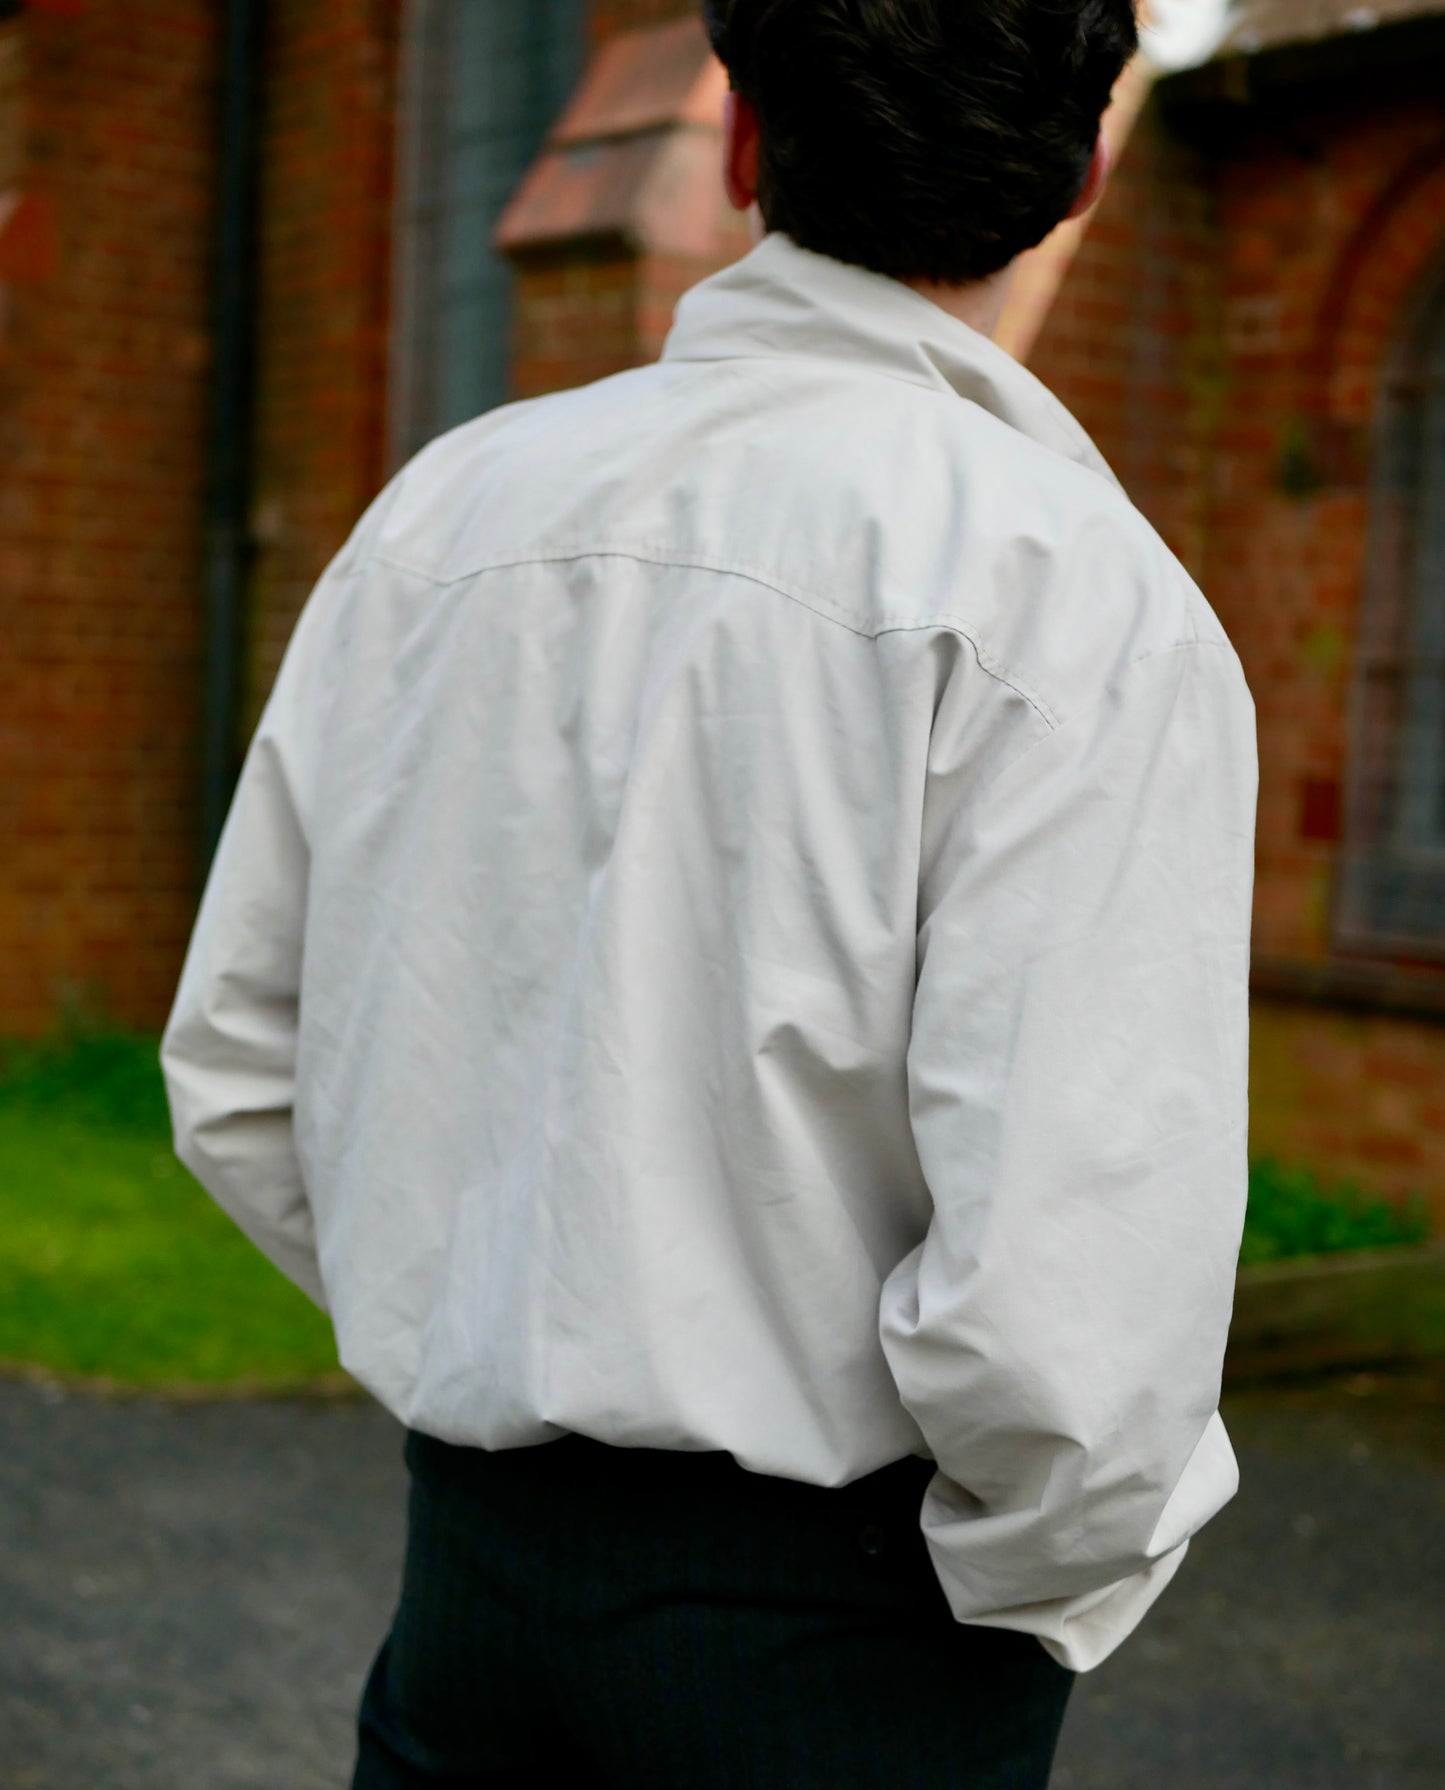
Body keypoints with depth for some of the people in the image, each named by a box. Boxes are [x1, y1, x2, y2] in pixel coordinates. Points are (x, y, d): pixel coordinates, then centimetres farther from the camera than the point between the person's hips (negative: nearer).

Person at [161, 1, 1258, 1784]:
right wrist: (1051, 1583, -4)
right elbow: (1061, 1287, -23)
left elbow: (234, 1074, 8)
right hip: (841, 1630, -5)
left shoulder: (445, 504, 2)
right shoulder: (1081, 596, -16)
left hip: (469, 1560, 5)